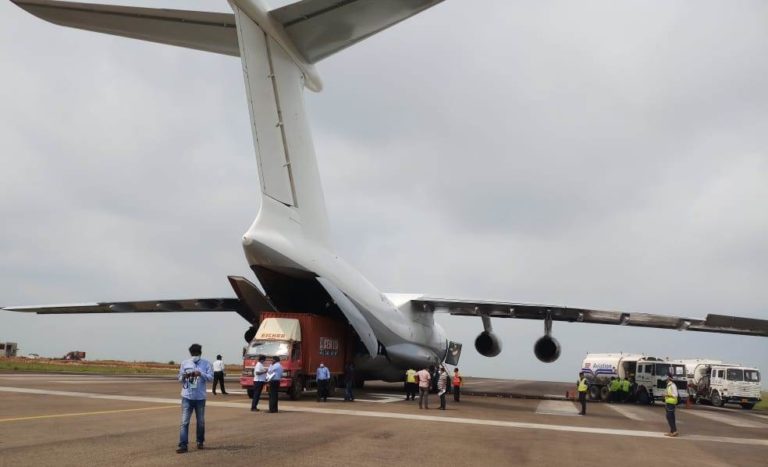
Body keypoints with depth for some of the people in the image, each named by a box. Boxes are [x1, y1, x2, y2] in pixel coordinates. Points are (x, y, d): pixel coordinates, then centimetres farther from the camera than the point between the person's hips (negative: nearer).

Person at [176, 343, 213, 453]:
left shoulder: (206, 364, 1)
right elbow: (180, 379, 8)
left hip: (200, 397, 0)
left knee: (200, 421, 11)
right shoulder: (184, 363, 5)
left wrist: (201, 374, -25)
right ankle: (183, 445, -7)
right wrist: (185, 376, -15)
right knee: (185, 421, -6)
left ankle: (200, 441, 28)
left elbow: (211, 377, -8)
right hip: (187, 397, 0)